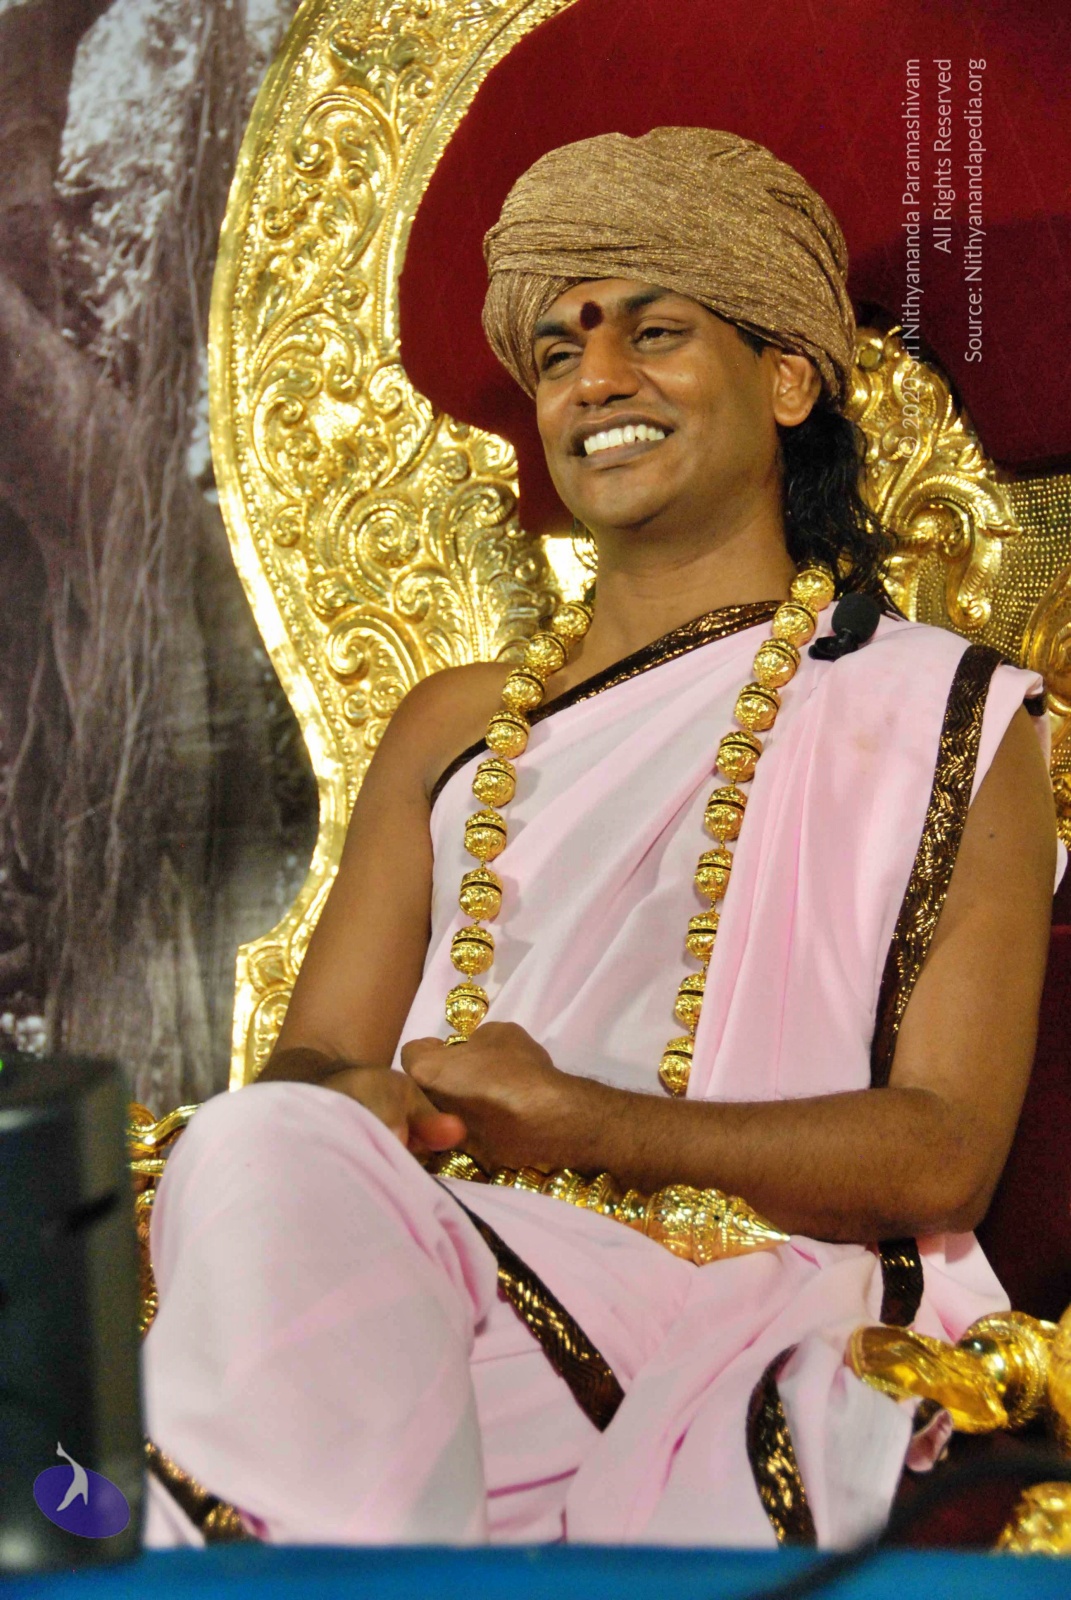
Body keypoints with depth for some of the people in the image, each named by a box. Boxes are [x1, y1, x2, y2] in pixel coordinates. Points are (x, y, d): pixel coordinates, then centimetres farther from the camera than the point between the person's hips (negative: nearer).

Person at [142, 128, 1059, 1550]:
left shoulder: (945, 717, 12)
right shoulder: (457, 727, 25)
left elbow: (944, 1153, 1)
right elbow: (311, 1060, 17)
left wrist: (581, 1118, -13)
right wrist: (363, 1106, -11)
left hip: (763, 1315, -4)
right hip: (449, 1263, 4)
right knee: (263, 1154, -31)